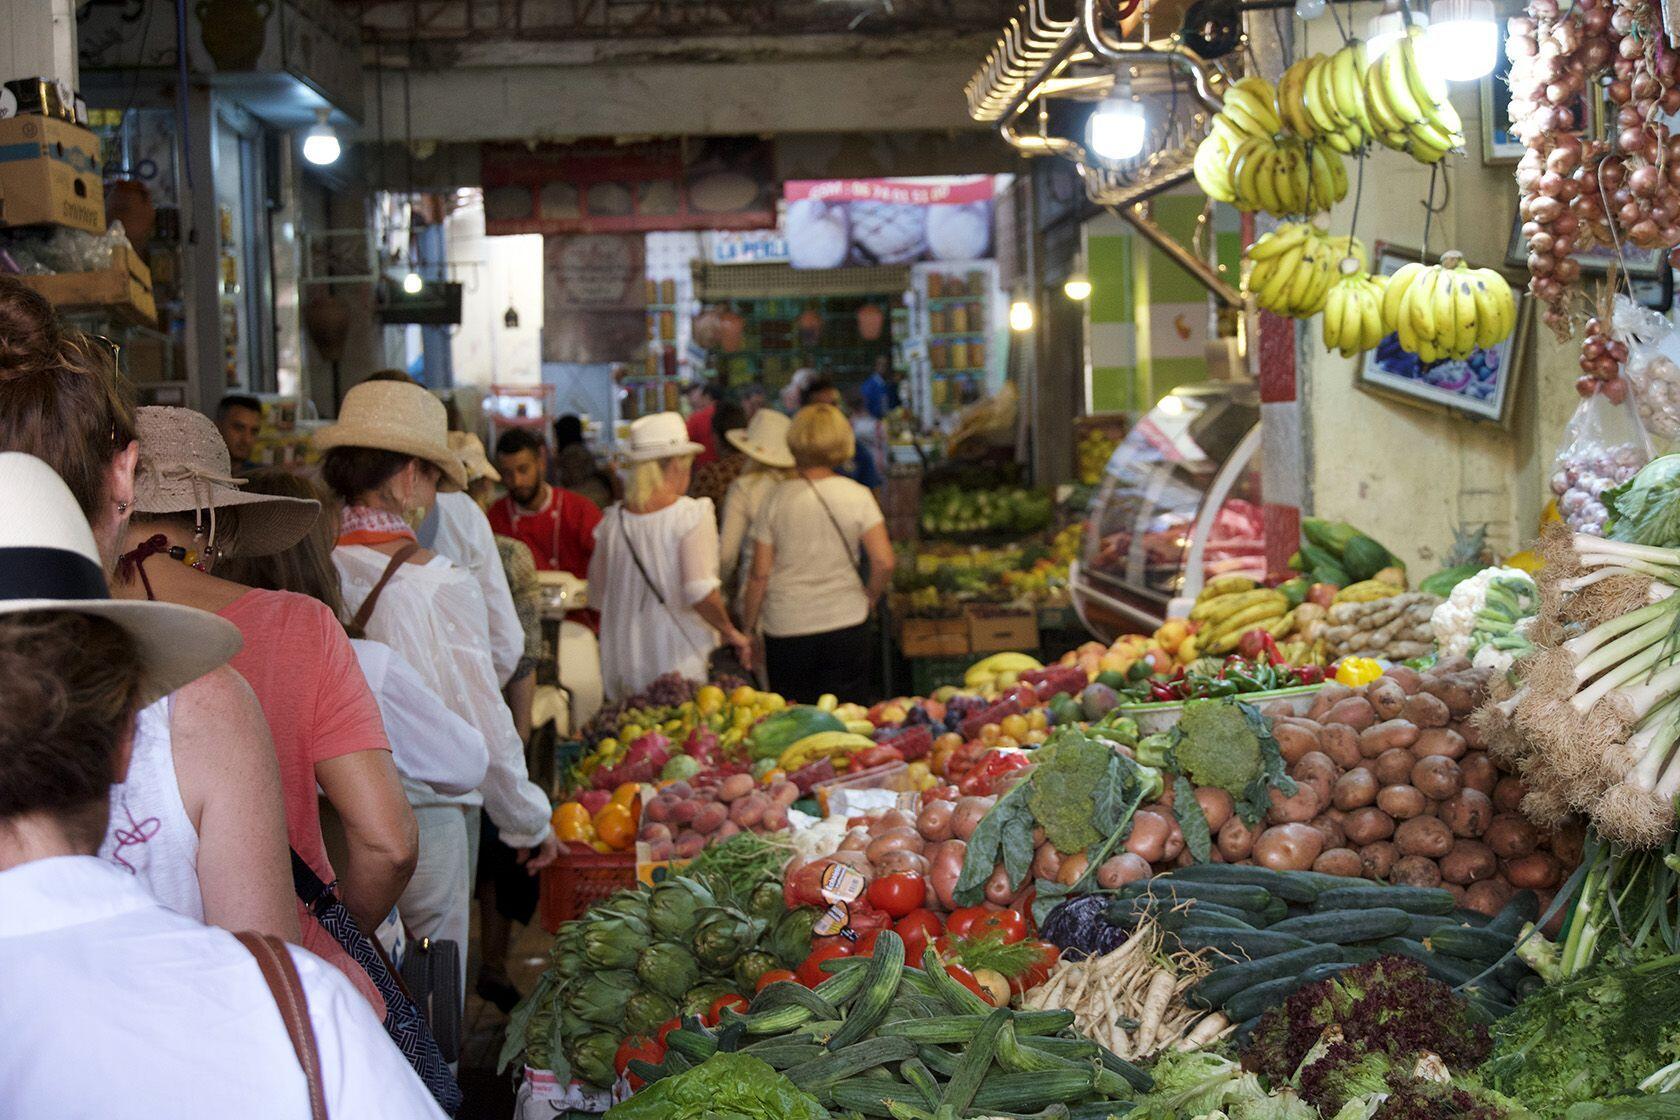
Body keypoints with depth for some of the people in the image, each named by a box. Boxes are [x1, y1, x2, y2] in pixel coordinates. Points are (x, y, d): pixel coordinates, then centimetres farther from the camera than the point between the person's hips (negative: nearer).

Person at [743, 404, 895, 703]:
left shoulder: (777, 498, -3)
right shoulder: (857, 496, -3)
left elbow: (760, 574, -2)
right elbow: (884, 562, -10)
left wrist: (749, 628, 8)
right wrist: (869, 597, 9)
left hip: (786, 629, 0)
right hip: (845, 621, 0)